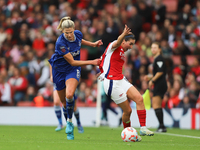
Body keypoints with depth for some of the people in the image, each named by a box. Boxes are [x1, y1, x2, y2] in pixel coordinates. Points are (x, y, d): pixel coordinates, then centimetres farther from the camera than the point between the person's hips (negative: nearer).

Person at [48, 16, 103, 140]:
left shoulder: (78, 34, -13)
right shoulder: (61, 43, -29)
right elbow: (72, 62, -23)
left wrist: (93, 44, 7)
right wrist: (91, 62, -22)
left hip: (73, 70, 2)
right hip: (59, 69, -2)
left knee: (69, 95, -27)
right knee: (64, 102, 7)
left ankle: (70, 122, -11)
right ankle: (69, 127, 29)